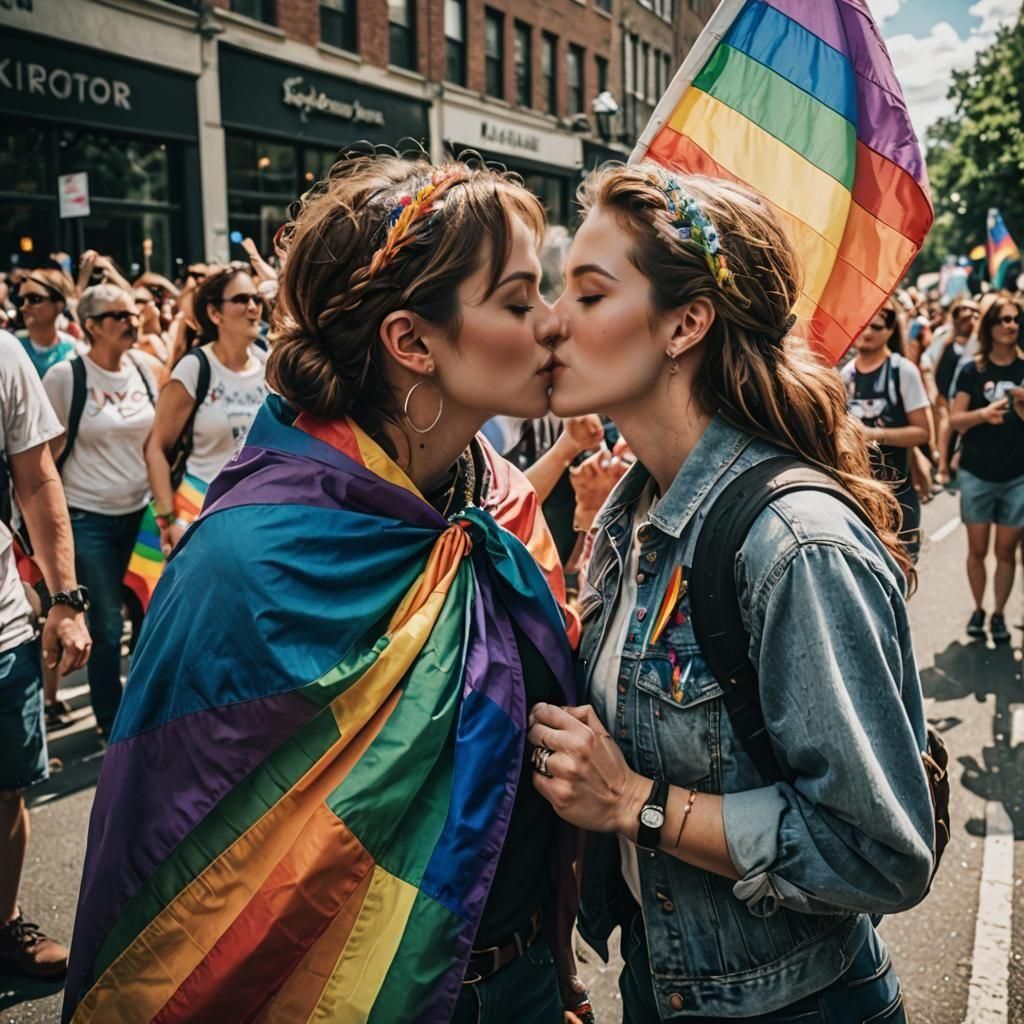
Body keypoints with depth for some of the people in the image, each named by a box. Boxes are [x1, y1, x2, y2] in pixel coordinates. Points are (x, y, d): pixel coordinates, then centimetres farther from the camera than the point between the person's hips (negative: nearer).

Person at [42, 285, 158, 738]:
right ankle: (112, 723, 22)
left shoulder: (142, 366, 2)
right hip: (89, 518, -4)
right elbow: (47, 453, -4)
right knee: (107, 626, 3)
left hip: (141, 511, 4)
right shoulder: (64, 376, -11)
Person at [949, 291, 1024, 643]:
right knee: (977, 548, 8)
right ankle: (978, 608, 23)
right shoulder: (972, 371, -2)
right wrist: (982, 414, -20)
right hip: (977, 474, 0)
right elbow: (955, 420, -2)